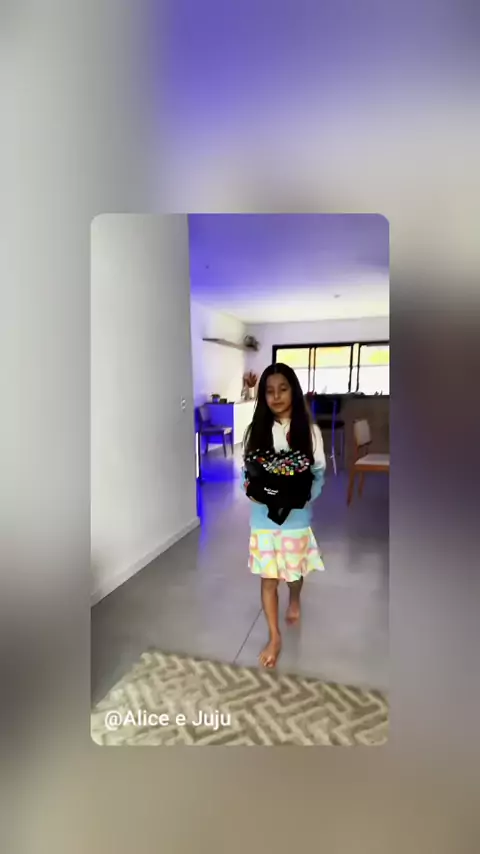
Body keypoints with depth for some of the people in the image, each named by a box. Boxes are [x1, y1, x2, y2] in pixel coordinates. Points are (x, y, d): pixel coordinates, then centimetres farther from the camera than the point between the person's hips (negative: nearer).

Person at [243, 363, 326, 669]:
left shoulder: (309, 431, -9)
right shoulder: (257, 431, -4)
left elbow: (319, 474, -6)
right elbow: (246, 471, 1)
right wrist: (252, 489, -20)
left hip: (296, 516, 0)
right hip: (263, 517, 1)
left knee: (295, 571, 21)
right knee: (268, 578, 7)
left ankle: (295, 600, 54)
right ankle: (274, 637, 25)